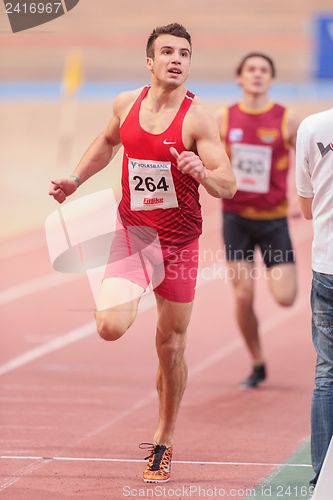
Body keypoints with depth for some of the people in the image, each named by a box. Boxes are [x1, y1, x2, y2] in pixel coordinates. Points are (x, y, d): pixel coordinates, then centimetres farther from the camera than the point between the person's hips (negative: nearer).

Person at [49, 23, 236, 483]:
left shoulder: (197, 117, -13)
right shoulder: (127, 104, -1)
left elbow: (229, 186, -16)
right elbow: (108, 142, 22)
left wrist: (201, 172, -36)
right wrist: (76, 180, 13)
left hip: (178, 241, -2)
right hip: (132, 231, 2)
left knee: (171, 348, 6)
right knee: (110, 327, -21)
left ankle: (164, 441, 23)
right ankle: (117, 299, 17)